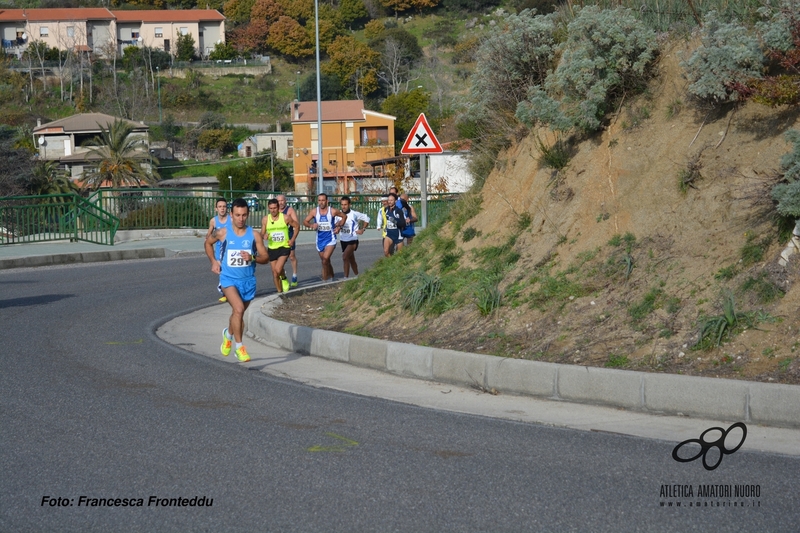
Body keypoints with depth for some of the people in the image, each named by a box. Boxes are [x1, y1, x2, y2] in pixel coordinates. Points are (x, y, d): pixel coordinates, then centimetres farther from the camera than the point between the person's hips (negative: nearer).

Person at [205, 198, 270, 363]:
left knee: (238, 312, 19)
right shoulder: (223, 233, -6)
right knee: (238, 309, -24)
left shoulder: (254, 235, -4)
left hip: (248, 280, 3)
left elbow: (265, 258, -1)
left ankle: (228, 334, 51)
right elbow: (208, 243, 15)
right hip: (229, 279, -3)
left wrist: (252, 257, -20)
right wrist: (213, 261, 5)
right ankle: (239, 347, -14)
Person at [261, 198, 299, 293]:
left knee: (278, 270, -22)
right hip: (272, 248, 3)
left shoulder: (286, 217, -7)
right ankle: (280, 292, 20)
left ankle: (284, 279, 10)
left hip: (284, 247, -3)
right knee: (275, 274, 6)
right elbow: (262, 233, 8)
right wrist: (264, 236, -16)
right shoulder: (265, 219, 0)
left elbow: (297, 226, 6)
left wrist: (292, 240, -1)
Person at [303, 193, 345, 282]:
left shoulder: (333, 211, -9)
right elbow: (305, 222, 3)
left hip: (330, 240, -4)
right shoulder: (314, 212, -3)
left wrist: (339, 227, -4)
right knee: (325, 262, 15)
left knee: (325, 259, -22)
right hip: (320, 240, 4)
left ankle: (325, 279, -13)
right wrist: (311, 225, -18)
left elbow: (344, 216, 7)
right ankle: (331, 276, 36)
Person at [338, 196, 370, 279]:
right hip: (343, 240, 6)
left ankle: (346, 277, -21)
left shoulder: (354, 214, -12)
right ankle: (356, 276, 32)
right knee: (351, 260, 18)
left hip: (352, 240, -6)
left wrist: (362, 229, -3)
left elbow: (367, 219, -1)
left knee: (345, 257, -23)